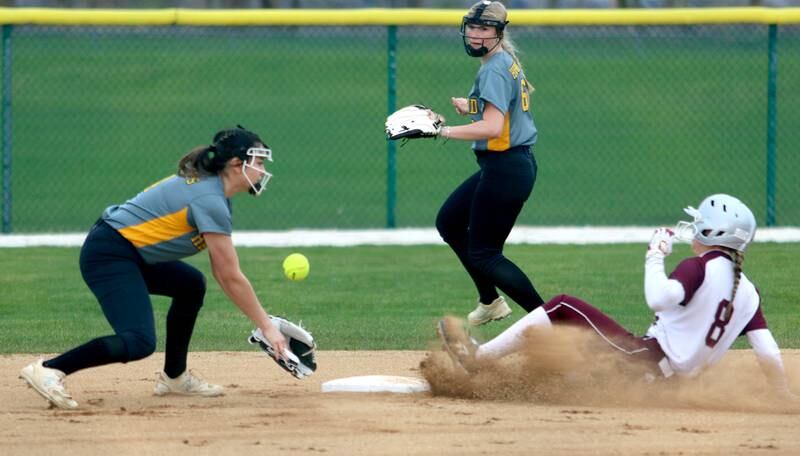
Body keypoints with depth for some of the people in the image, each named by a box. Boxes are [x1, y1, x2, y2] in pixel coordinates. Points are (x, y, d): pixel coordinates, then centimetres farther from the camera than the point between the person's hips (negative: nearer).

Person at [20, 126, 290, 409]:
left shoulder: (208, 186, 12)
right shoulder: (211, 202, -18)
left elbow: (221, 273, 16)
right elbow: (232, 279, -17)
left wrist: (262, 321, 11)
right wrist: (266, 326, -11)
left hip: (132, 255, 11)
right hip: (108, 255, -11)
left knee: (191, 285, 25)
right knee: (139, 342, -24)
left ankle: (174, 377, 29)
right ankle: (49, 370, -21)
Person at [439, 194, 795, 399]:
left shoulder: (700, 267, -11)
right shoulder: (747, 292, 9)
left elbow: (659, 298, -28)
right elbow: (768, 351, 4)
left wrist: (655, 257, -11)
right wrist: (787, 401, 9)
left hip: (642, 358, -8)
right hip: (670, 379, 8)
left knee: (563, 308, -2)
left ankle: (478, 356, -3)